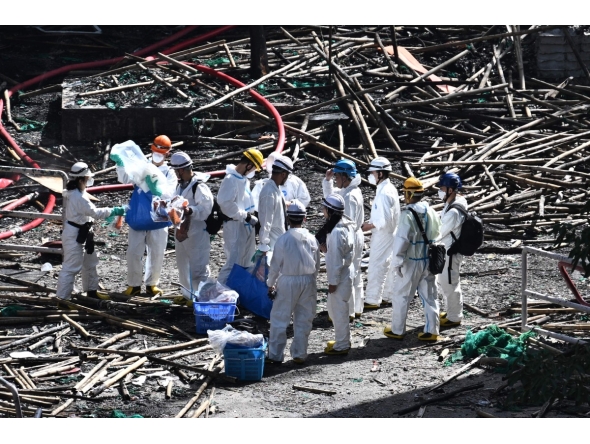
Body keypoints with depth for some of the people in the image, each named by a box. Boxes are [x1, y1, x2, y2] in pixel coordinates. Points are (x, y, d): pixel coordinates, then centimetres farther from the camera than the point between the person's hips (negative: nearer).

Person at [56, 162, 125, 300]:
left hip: (81, 234, 11)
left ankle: (91, 290, 37)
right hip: (74, 236, -11)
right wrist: (113, 211, -17)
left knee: (90, 262, 23)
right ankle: (62, 298, -1)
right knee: (71, 267, -6)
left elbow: (88, 211, 13)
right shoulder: (78, 197, -26)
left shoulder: (78, 193, 8)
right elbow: (94, 212, -24)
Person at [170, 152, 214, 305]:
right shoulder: (181, 185, 11)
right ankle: (187, 294, 33)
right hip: (182, 230, 10)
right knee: (183, 264, 20)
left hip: (197, 233, -10)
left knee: (197, 266, -3)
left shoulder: (199, 187, -19)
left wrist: (191, 211, -36)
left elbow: (206, 209, -23)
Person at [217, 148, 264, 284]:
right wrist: (246, 216, -20)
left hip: (246, 225, 10)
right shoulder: (231, 179, -18)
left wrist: (250, 216, 6)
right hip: (235, 226, -10)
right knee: (234, 262, -10)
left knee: (247, 262, 16)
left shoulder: (244, 179, 11)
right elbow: (227, 204, -25)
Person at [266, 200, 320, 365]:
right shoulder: (312, 239, -4)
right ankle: (299, 354, 18)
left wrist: (270, 284, 7)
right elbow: (317, 265, 4)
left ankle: (275, 354, 9)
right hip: (308, 281, 3)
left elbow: (275, 265, -7)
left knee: (280, 319, 7)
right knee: (303, 320, 13)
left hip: (288, 282, -3)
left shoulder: (283, 240, -13)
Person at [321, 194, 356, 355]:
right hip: (346, 272, 10)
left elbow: (337, 259, -23)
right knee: (334, 308, 22)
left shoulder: (337, 231, -26)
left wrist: (333, 282, -16)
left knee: (339, 310, 4)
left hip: (340, 276, -10)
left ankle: (342, 346, 16)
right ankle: (343, 340, 34)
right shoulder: (346, 225, 3)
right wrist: (326, 248, 3)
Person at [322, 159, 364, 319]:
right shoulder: (347, 191, 6)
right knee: (355, 274, 18)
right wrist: (327, 180, 5)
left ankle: (348, 312, 5)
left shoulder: (349, 196, -24)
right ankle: (357, 308, 27)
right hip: (356, 236, 10)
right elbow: (329, 195, 21)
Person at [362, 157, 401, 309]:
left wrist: (369, 226, -15)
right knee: (387, 266, 16)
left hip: (382, 235, -10)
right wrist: (370, 223, 8)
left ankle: (372, 300, 3)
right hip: (389, 234, 10)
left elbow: (385, 221, -26)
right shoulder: (389, 188, 8)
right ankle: (388, 296, 24)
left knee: (376, 268, -3)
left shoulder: (384, 193, -23)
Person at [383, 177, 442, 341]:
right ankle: (431, 331, 13)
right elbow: (437, 236, 7)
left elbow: (401, 240, -21)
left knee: (401, 295, 8)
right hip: (429, 260, 6)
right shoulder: (432, 212, 2)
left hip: (411, 262, -6)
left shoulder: (408, 214, -20)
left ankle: (397, 330, 16)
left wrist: (397, 262, -14)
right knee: (429, 296, 12)